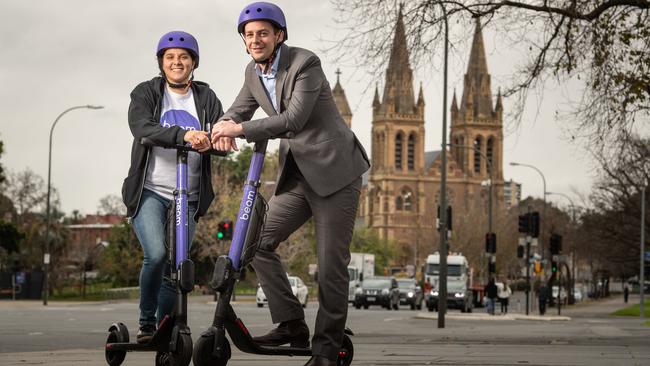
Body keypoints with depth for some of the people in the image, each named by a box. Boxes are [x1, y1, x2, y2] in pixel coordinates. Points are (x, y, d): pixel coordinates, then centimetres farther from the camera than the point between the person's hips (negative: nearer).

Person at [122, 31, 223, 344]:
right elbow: (142, 128, -18)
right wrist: (183, 135, -36)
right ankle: (146, 324, -4)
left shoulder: (206, 97, 8)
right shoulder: (145, 93, 1)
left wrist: (212, 140, -31)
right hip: (150, 191, -3)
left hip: (188, 197, 3)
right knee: (156, 255, -21)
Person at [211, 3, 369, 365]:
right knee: (259, 241, -4)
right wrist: (225, 125, -8)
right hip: (297, 175, 7)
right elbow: (239, 110, 17)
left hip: (334, 171, -7)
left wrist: (240, 129, -25)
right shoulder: (253, 73, 7)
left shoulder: (305, 63, -16)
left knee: (332, 264, -5)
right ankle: (292, 325, 4)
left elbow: (294, 120, -25)